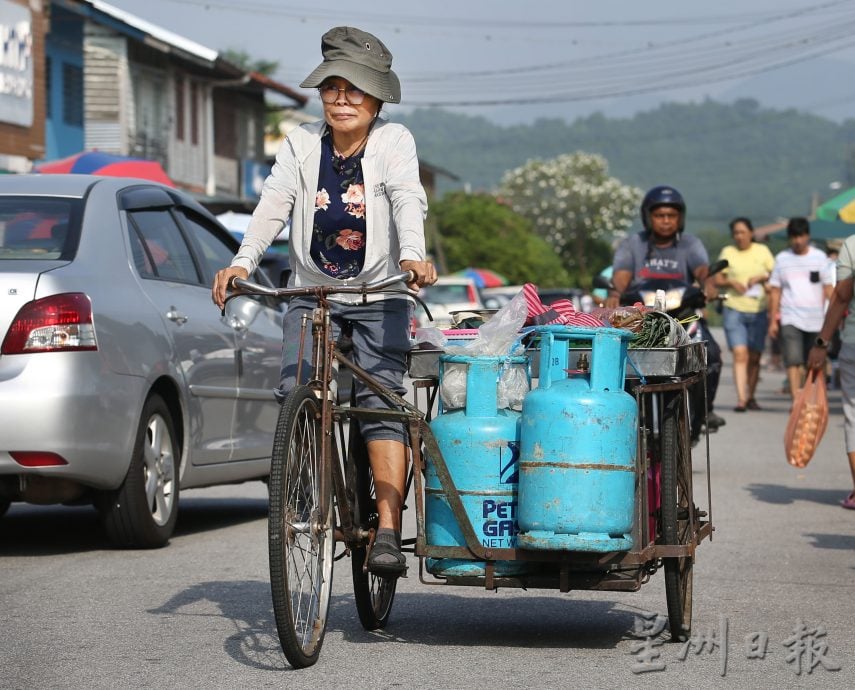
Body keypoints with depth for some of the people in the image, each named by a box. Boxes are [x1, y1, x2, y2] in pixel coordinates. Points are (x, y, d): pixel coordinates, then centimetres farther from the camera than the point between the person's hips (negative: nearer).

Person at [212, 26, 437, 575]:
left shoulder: (394, 142, -3)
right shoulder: (302, 144, 4)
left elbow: (407, 201, -19)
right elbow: (274, 204, -8)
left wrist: (413, 255, -39)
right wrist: (243, 262, -25)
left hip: (379, 296, -2)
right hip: (311, 293, 2)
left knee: (381, 400, -14)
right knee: (297, 393, -15)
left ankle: (388, 533, -18)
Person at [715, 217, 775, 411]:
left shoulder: (762, 251, 8)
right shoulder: (727, 252, 7)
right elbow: (717, 279, 7)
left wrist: (761, 277, -11)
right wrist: (731, 282, -12)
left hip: (759, 310, 2)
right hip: (734, 309, -2)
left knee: (755, 357, 8)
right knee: (740, 354, -14)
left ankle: (751, 397, 22)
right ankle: (741, 399, -20)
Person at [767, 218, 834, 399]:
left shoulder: (820, 257, 6)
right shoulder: (782, 259, 6)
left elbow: (828, 288, 6)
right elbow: (775, 291, 7)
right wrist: (773, 320, 2)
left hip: (816, 319, 1)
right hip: (790, 319, -1)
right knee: (793, 360, -15)